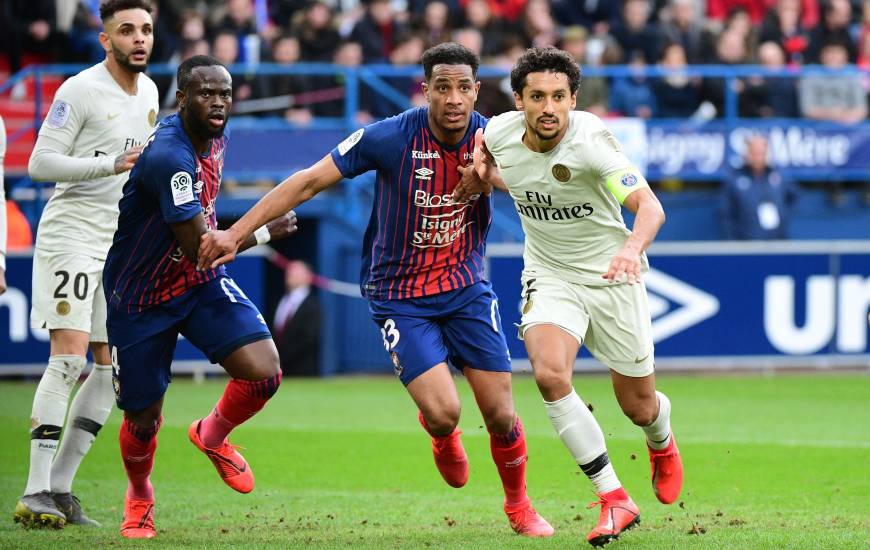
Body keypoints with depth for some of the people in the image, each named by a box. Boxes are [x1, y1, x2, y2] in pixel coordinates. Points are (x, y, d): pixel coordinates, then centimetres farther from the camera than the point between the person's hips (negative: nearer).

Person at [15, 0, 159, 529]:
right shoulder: (80, 90, -11)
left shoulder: (149, 92, 12)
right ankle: (35, 494, -18)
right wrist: (110, 164, -24)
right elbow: (41, 163, -15)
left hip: (120, 244, 8)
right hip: (70, 233, -8)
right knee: (69, 357, -17)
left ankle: (59, 488, 10)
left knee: (114, 368, 4)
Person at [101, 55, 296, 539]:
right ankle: (139, 496, 38)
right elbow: (198, 247, -29)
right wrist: (263, 232, -17)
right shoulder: (170, 156, -31)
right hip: (141, 298, -6)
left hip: (201, 283, 6)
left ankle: (213, 436, 17)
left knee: (264, 372, -16)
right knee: (143, 418, 4)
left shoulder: (214, 139, -3)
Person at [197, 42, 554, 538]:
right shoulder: (389, 138, -19)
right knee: (442, 413, -18)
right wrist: (235, 234, -16)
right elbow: (310, 181, -14)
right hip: (400, 296, -3)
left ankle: (519, 505, 29)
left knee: (501, 415, 0)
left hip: (467, 287, 3)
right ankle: (442, 435, 22)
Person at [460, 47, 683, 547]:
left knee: (639, 408, 7)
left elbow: (649, 205, -36)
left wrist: (633, 247, -56)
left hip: (612, 276, -3)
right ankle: (614, 498, -16)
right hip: (550, 277, 3)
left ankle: (662, 441, 49)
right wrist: (485, 173, -6)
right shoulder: (500, 132, -10)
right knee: (550, 375, -26)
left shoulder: (590, 139, -25)